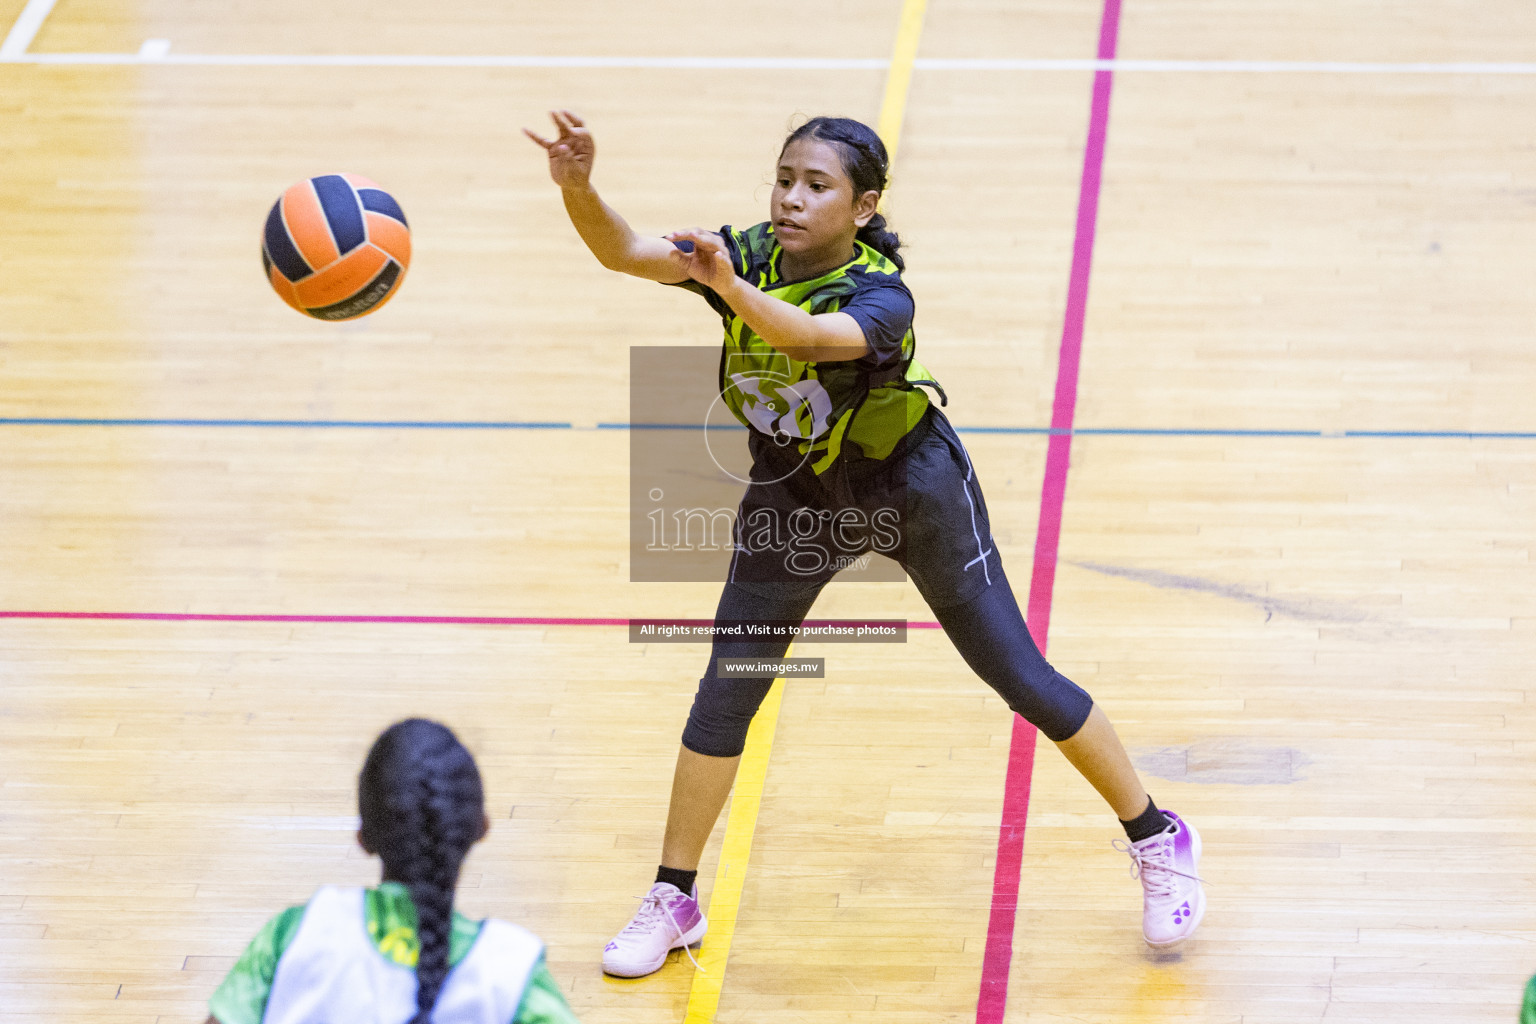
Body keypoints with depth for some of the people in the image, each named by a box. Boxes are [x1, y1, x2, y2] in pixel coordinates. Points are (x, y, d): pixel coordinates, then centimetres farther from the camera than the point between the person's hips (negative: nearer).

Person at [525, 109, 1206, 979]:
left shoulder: (881, 296, -32)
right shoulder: (750, 256, -19)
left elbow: (810, 334, -54)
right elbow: (623, 251, -31)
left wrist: (732, 289, -72)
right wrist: (578, 186, -51)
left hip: (912, 492, -4)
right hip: (793, 500, 4)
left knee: (1021, 677, 2)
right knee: (725, 693, 2)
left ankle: (1159, 840, 19)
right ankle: (674, 900, 16)